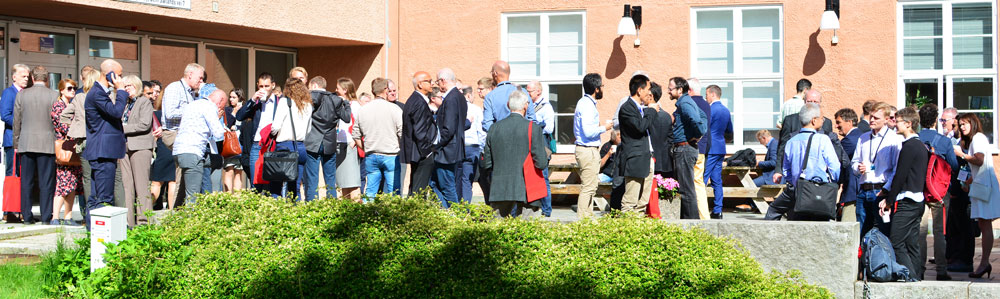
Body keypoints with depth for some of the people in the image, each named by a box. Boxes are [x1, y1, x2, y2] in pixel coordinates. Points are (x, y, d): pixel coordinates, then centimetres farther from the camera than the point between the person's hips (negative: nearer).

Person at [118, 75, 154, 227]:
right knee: (127, 185, 3)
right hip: (124, 147, 7)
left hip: (140, 147, -7)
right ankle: (128, 221, 3)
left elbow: (145, 124, -12)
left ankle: (144, 221, -7)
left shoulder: (145, 102, 0)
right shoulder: (125, 104, 22)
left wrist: (124, 128, -11)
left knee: (141, 185, -8)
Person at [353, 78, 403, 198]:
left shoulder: (362, 110, 4)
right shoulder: (394, 109, -8)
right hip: (391, 156, -4)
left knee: (370, 192, 8)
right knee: (394, 192, 0)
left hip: (371, 157, 4)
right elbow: (403, 134, -8)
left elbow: (356, 136, 10)